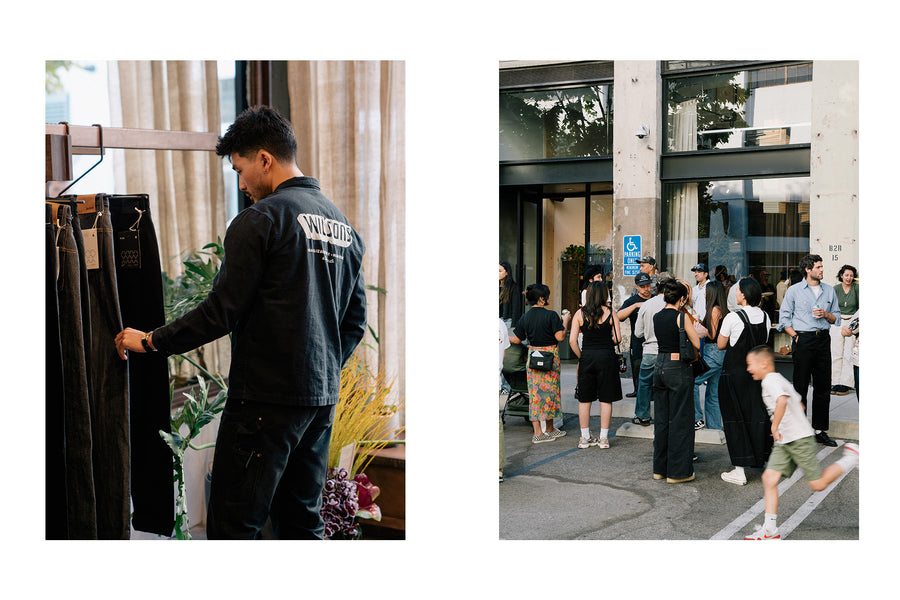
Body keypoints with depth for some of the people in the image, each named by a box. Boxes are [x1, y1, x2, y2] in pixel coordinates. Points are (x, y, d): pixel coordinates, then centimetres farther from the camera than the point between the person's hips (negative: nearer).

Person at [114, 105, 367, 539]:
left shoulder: (260, 219, -11)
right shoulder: (341, 224, 13)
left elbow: (222, 310, -14)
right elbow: (355, 321, 16)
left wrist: (152, 341, -2)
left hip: (266, 398, -8)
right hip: (321, 398, 8)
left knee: (232, 524, -2)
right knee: (302, 519, 16)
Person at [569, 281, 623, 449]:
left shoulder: (580, 313, 0)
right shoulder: (610, 312, -3)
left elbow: (572, 340, -4)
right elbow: (618, 338, -5)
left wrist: (581, 357, 7)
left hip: (587, 356, 1)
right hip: (606, 357, -1)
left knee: (584, 399, 10)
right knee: (606, 399, 7)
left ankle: (585, 438, 14)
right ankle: (603, 438, 9)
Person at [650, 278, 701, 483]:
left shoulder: (656, 317, 7)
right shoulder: (682, 316, -12)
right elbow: (697, 344, -9)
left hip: (660, 367, 7)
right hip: (679, 368, -7)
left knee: (661, 419, 14)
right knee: (680, 420, 1)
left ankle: (660, 468, 21)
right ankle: (677, 471, 6)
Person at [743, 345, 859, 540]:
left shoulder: (771, 380, -16)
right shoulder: (778, 380, 16)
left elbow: (782, 401, -37)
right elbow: (798, 404, 28)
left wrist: (775, 427, -30)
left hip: (800, 440, -10)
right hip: (784, 443, 10)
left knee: (817, 484, -1)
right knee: (769, 478, -2)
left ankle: (851, 458, 17)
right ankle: (770, 530, -3)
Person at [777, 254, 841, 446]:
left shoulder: (829, 291, 12)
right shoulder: (794, 290, 2)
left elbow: (836, 317, 15)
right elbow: (784, 317, 3)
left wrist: (826, 314, -6)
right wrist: (795, 335, -6)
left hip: (823, 339, 4)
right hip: (803, 340, -4)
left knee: (823, 387, 5)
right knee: (801, 386, 0)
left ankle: (820, 430, 13)